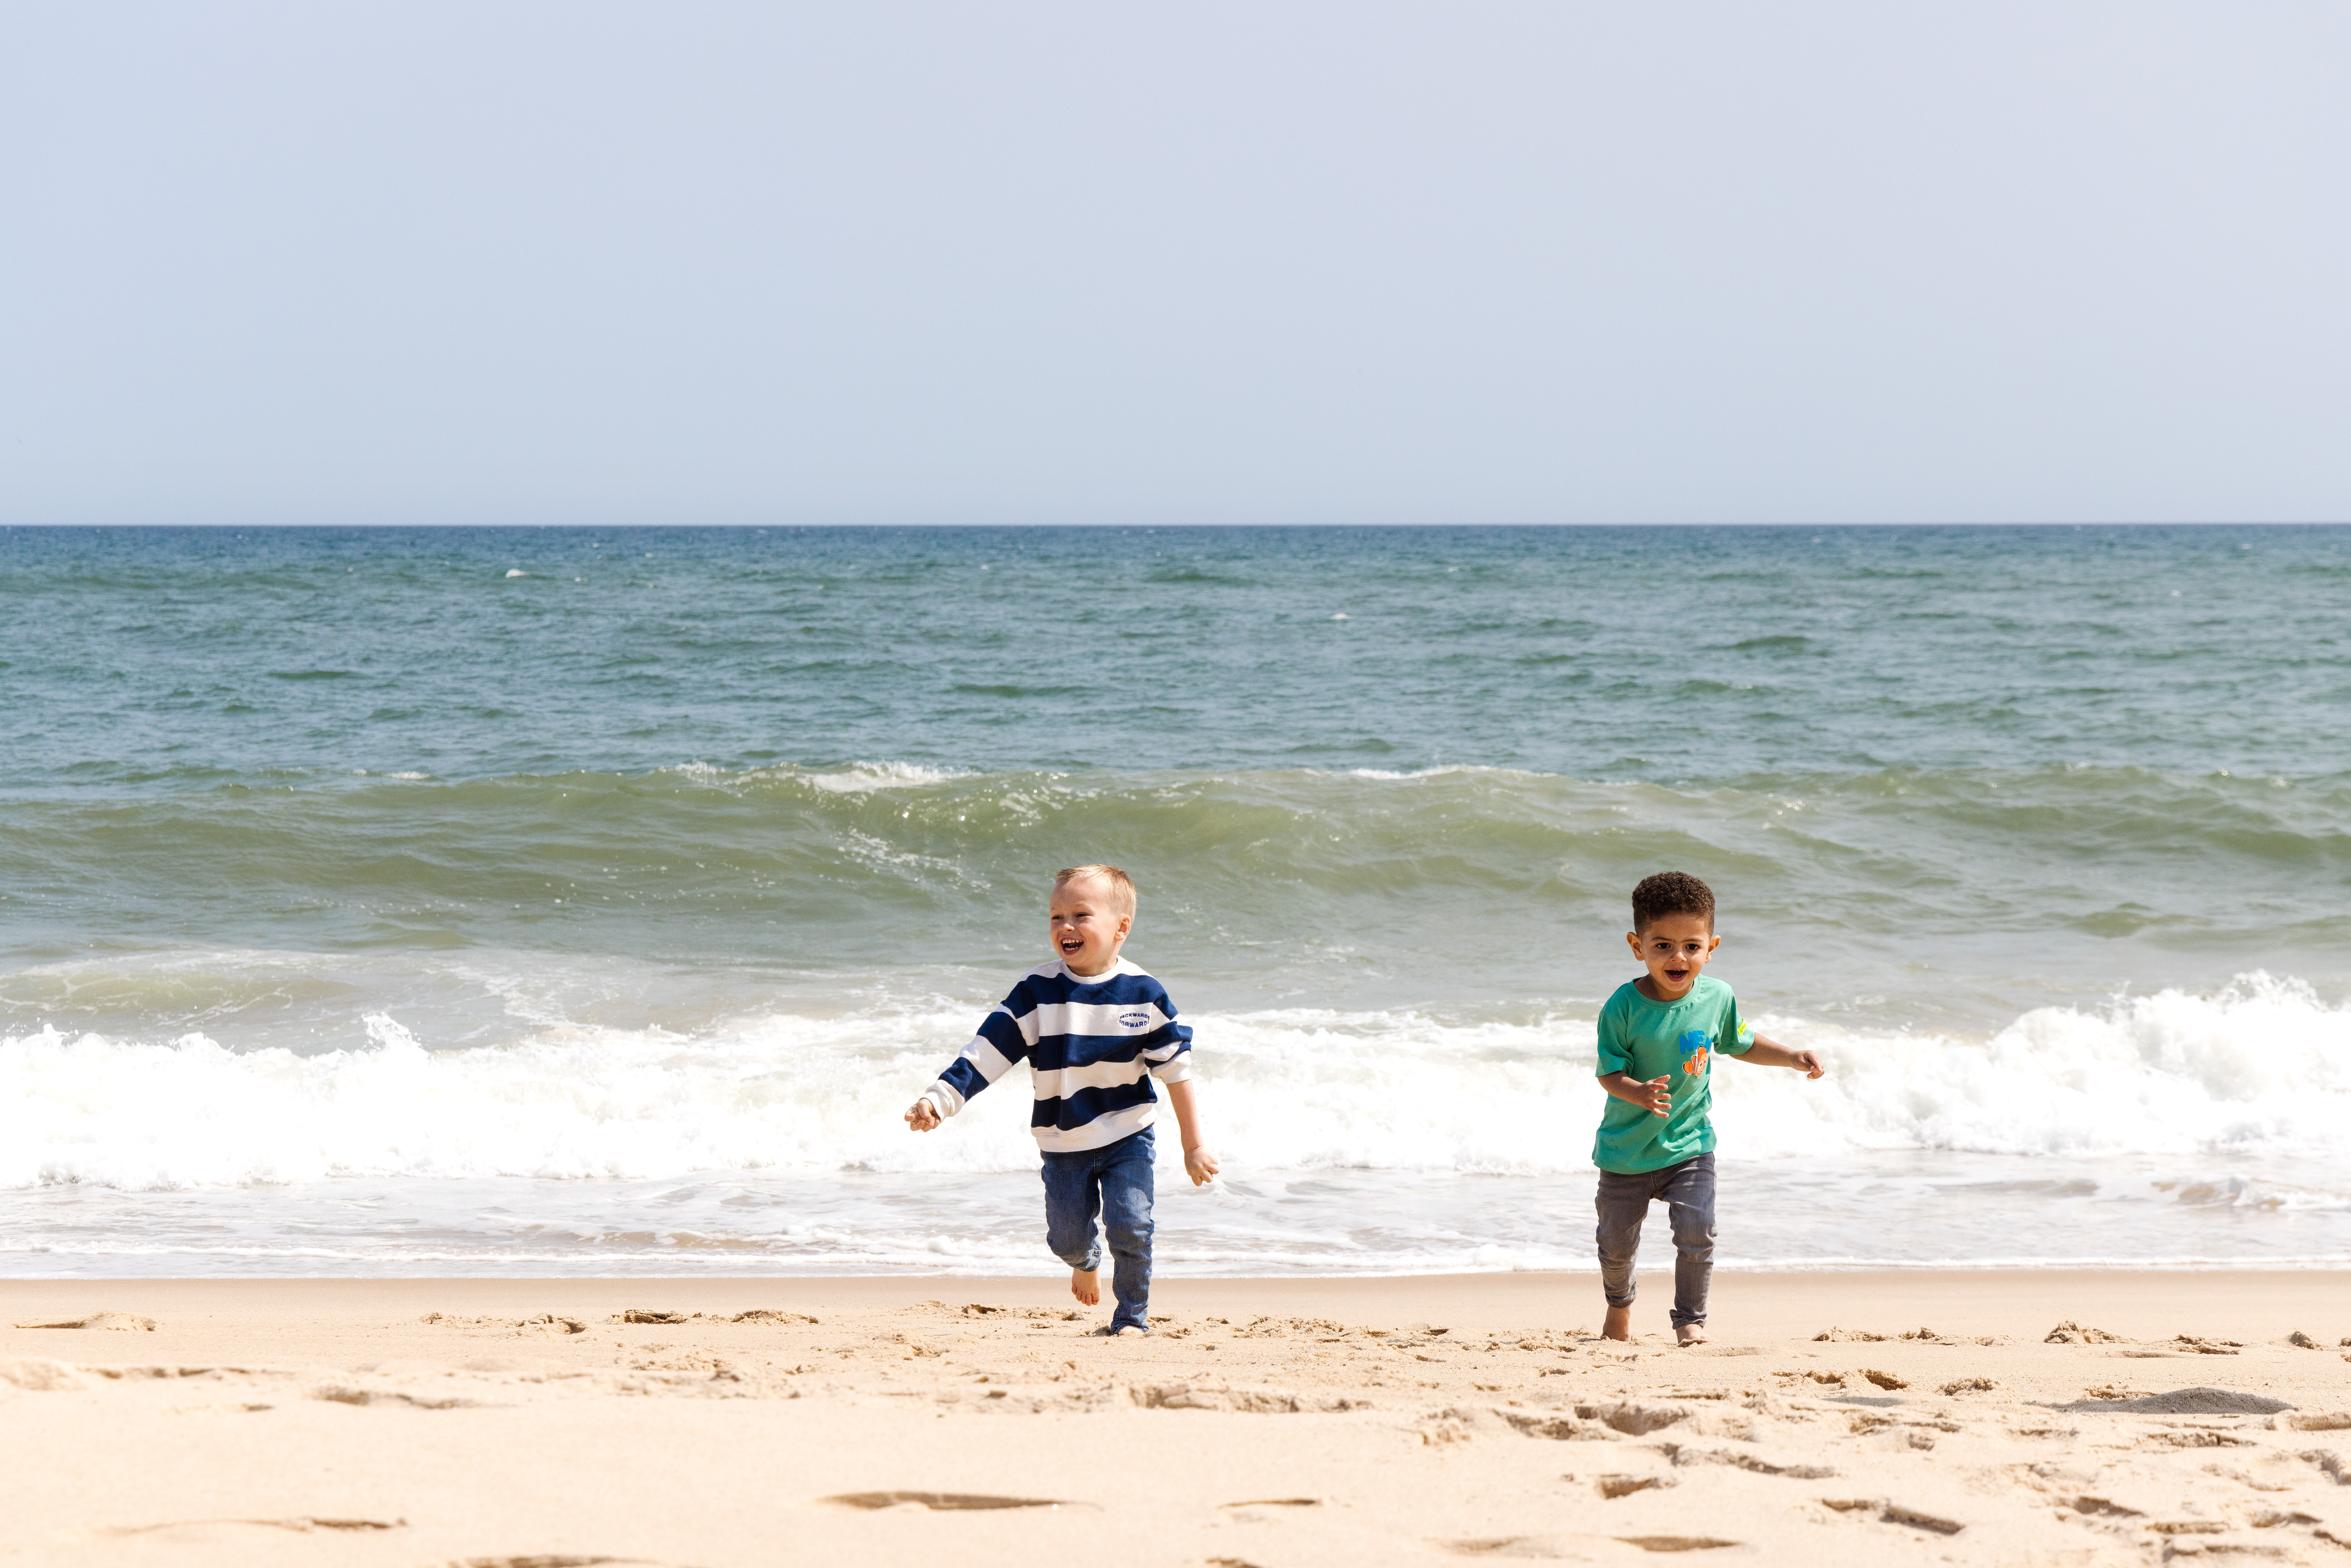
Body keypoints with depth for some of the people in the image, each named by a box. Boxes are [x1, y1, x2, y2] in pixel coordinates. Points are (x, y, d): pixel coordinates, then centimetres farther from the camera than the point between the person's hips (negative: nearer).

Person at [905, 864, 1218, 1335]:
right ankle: (1086, 1260, 45)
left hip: (1128, 1135, -1)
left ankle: (1132, 1316, 11)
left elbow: (1176, 1067, -2)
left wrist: (1194, 1145, 0)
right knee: (1066, 1238, 6)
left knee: (1129, 1229, -13)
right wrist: (939, 1099, -25)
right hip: (1062, 1142, 1)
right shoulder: (1037, 992, -11)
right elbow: (985, 1053, -12)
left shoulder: (1143, 994, -9)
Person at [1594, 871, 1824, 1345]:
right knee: (1617, 1242, 13)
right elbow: (1609, 1074, -19)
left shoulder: (1716, 998, -8)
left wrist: (1792, 1057, 2)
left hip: (1689, 1145, 1)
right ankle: (1619, 1305, 43)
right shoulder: (1624, 1007, -20)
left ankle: (1691, 1320, 6)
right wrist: (1640, 1094, -39)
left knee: (1696, 1234, -14)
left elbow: (1742, 1044, 12)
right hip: (1627, 1148, -1)